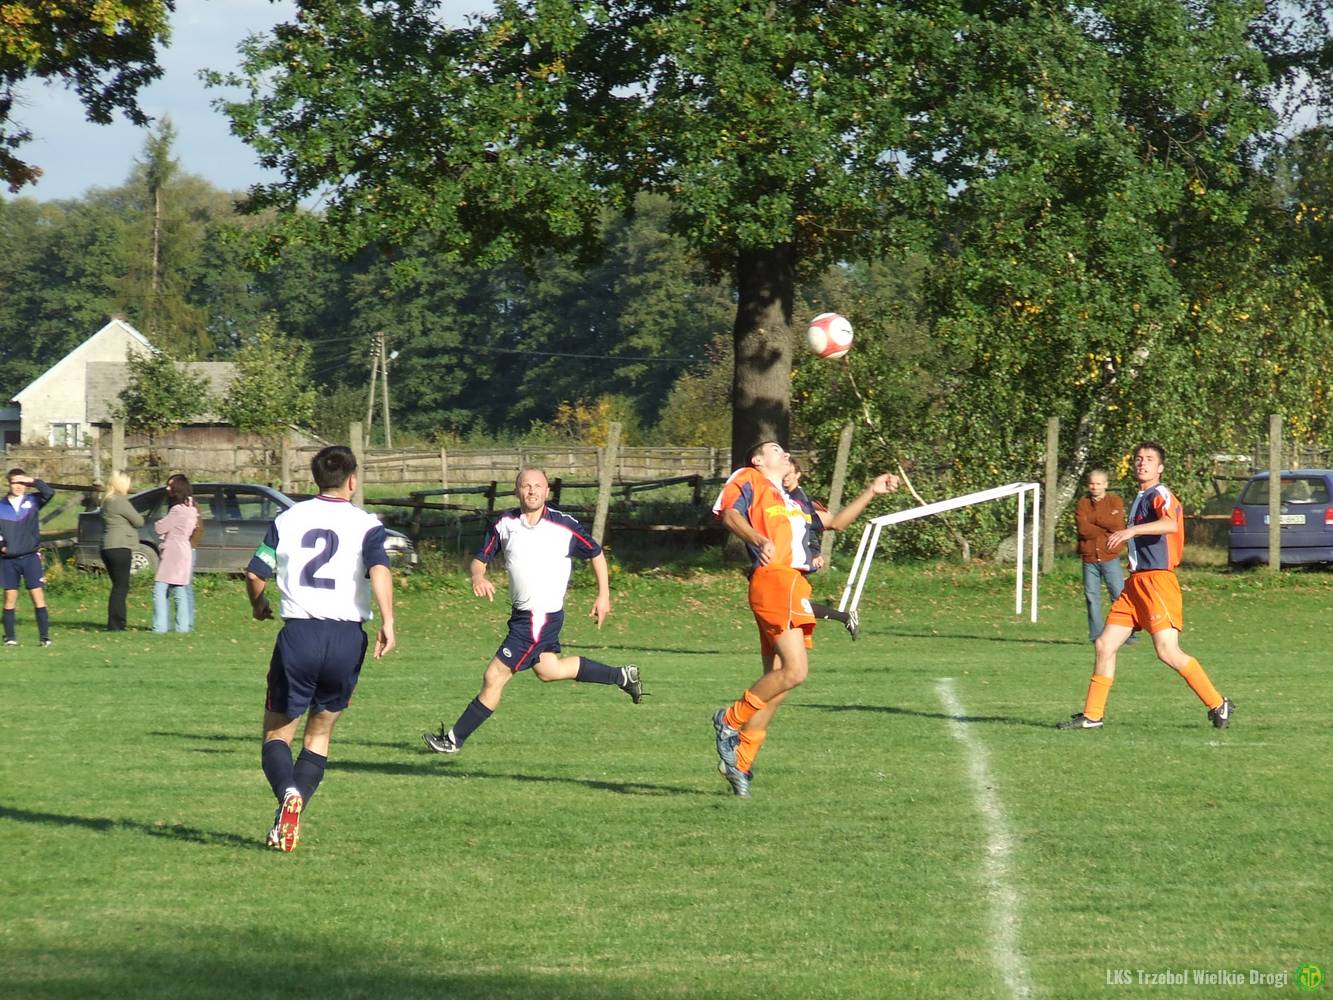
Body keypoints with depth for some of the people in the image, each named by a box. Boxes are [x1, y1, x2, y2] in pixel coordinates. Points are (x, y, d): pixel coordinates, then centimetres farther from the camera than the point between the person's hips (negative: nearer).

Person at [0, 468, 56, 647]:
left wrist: (33, 481, -8)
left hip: (30, 557, -1)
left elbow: (49, 493, -14)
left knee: (38, 596, -6)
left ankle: (44, 637, -4)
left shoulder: (32, 501, 4)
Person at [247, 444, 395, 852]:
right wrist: (388, 623, -16)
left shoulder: (288, 519, 8)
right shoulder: (366, 524, 2)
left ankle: (288, 792, -23)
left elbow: (255, 574, 8)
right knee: (320, 734, 18)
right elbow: (379, 569, -16)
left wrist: (259, 606, 28)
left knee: (277, 733, 9)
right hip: (347, 639, 0)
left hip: (299, 634, 0)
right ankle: (289, 821, 6)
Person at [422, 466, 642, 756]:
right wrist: (478, 577, -18)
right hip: (522, 613, 7)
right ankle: (622, 677, 38)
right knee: (548, 670, 22)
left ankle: (454, 739, 3)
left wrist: (604, 595, 2)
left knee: (495, 677, -6)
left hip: (542, 617, -7)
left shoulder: (565, 526, -12)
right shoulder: (504, 525, -1)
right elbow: (480, 558, 5)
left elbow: (596, 553, 2)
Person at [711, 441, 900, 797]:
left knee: (777, 678, 4)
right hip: (773, 580, -9)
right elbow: (729, 514, -12)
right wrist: (759, 540, -29)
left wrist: (871, 493, 32)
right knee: (794, 670, -19)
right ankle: (731, 719, -7)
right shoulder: (749, 481, 7)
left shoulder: (793, 503, 31)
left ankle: (739, 762, 6)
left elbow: (834, 523, 39)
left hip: (796, 588, 9)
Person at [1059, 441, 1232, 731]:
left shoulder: (1160, 495, -8)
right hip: (1136, 582, 9)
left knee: (1167, 651, -16)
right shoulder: (1139, 499, 21)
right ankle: (1092, 715, 11)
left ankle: (1218, 705, -6)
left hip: (1157, 581, -9)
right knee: (1104, 644, 5)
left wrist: (1132, 530, -39)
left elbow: (1171, 524, -30)